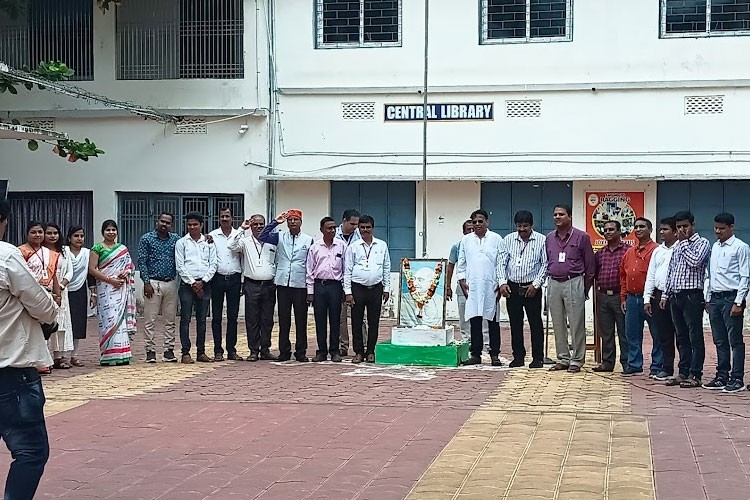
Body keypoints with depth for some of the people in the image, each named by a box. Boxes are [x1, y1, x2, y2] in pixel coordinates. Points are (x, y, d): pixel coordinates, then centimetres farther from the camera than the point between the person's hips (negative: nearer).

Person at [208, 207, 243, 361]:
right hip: (218, 278, -1)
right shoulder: (212, 236, 3)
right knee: (217, 316, 1)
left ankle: (232, 350, 9)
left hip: (234, 278, 1)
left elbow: (243, 258, 9)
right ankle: (218, 351, 5)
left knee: (233, 316, 4)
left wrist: (243, 281, 1)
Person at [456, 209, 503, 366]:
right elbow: (461, 263, 13)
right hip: (472, 287, 2)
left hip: (491, 287, -2)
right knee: (474, 321, 2)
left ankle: (495, 355, 6)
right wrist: (462, 281, 3)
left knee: (493, 321, 2)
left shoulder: (496, 239, 5)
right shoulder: (466, 240, 11)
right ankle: (476, 354, 8)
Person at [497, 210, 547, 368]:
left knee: (535, 323, -1)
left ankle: (538, 358, 5)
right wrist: (502, 282, -8)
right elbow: (501, 262, 4)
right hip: (512, 287, 3)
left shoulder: (541, 240, -2)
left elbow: (545, 265, -3)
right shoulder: (508, 240, 6)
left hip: (532, 288, -3)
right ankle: (518, 357, 14)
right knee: (515, 324, 7)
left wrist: (536, 284, -11)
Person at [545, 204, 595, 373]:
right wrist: (550, 277, 14)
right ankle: (563, 358, 16)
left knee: (576, 324, -3)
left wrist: (586, 288, 1)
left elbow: (590, 265, 1)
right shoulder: (549, 238, 11)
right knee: (558, 324, 8)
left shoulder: (581, 237, -2)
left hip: (574, 283, -5)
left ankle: (577, 360, 2)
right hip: (554, 284, 5)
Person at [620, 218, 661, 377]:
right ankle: (634, 365, 18)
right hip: (632, 298, 7)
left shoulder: (656, 250, -6)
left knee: (656, 334, 1)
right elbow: (623, 276, 20)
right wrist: (623, 297, 14)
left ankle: (657, 367, 7)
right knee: (632, 334, 10)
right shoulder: (629, 252, 16)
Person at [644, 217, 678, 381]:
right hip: (659, 296, 7)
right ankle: (667, 368, 16)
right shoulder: (657, 251, 17)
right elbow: (651, 275, 17)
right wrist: (647, 299, 10)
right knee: (664, 335, 10)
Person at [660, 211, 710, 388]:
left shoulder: (702, 242, -2)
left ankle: (695, 375, -4)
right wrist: (665, 294, 17)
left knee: (695, 338, -4)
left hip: (692, 296, -7)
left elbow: (695, 261, -20)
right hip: (675, 296, 7)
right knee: (682, 338, 11)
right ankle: (683, 373, 15)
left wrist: (684, 243, -9)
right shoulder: (677, 245, 19)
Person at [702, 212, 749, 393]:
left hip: (731, 297, -7)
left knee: (735, 340, -3)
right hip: (715, 297, 7)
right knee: (720, 341, 11)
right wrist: (708, 298, 15)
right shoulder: (715, 247, 14)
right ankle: (722, 377, 18)